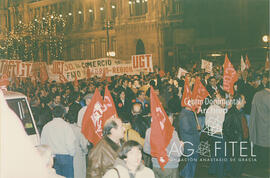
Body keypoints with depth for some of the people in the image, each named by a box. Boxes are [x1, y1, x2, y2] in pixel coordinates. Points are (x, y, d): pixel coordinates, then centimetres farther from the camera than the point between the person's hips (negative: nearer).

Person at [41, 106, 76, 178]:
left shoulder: (46, 126, 4)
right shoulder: (66, 125, -9)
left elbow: (42, 143, 7)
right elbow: (70, 143, -14)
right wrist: (72, 154, 1)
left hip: (52, 157, 4)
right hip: (65, 156, -4)